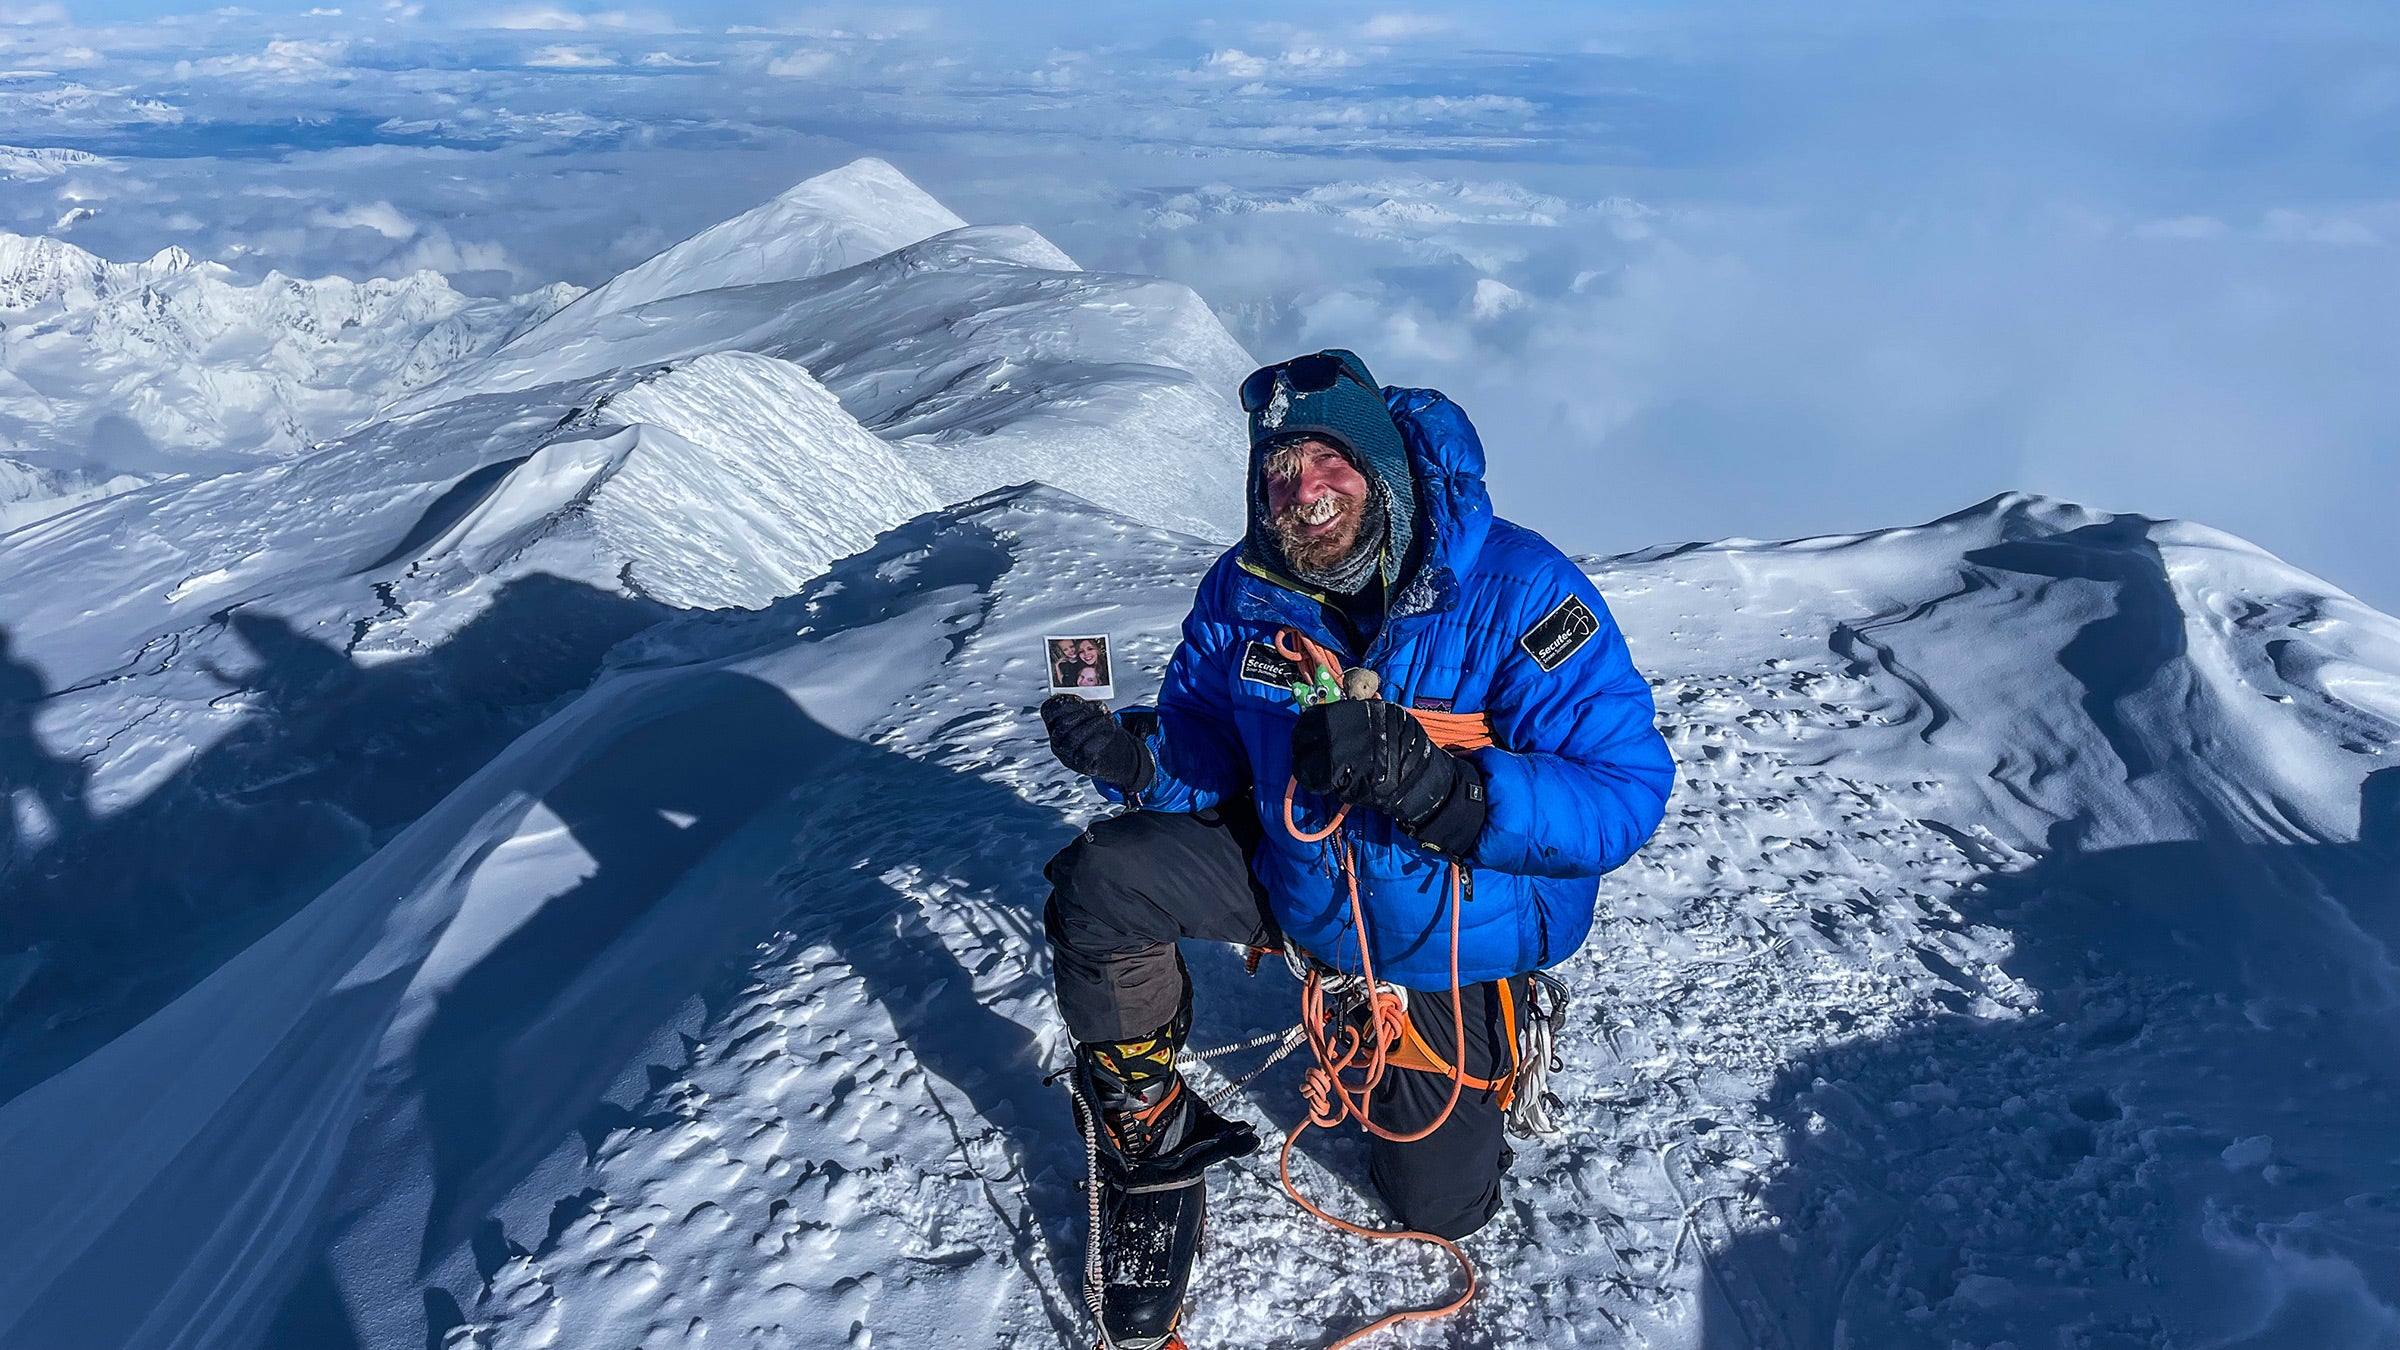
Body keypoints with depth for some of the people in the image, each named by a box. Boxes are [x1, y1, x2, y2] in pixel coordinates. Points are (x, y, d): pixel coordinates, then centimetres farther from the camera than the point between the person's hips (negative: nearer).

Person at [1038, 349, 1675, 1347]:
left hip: (1451, 936, -2)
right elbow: (1208, 760, -3)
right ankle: (1153, 1149, 2)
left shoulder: (1516, 588, -26)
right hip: (1293, 874, 2)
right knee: (1100, 881, -23)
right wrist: (1133, 755, -27)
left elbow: (1624, 795, -30)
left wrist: (1424, 778, -45)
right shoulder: (1243, 593, -13)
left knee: (1438, 1209, 13)